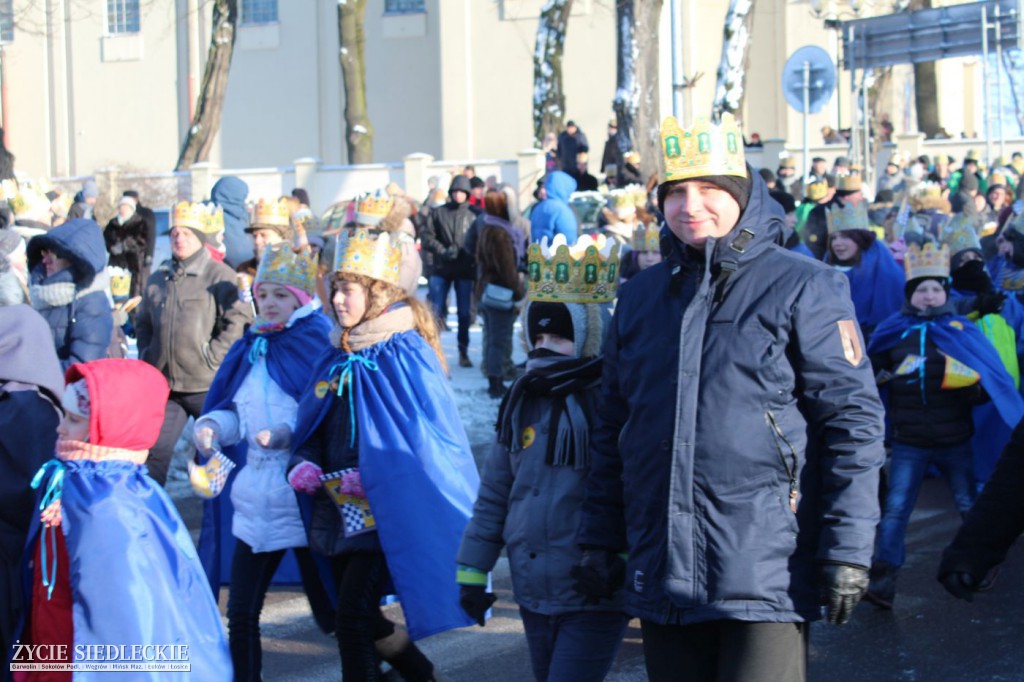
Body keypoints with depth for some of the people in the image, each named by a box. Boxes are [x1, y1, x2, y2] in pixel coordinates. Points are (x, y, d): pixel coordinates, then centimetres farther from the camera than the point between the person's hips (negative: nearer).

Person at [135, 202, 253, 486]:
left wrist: (212, 356, -15)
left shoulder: (219, 276, -6)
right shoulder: (158, 278, 12)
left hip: (206, 386, -5)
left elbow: (239, 320, -12)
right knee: (155, 452, 5)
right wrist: (146, 355, 10)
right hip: (164, 384, 5)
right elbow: (143, 322, 23)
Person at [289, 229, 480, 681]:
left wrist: (375, 474, -21)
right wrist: (304, 463, -4)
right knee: (359, 618, 15)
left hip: (387, 512, -8)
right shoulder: (336, 358, 11)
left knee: (352, 616, -13)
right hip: (340, 508, 8)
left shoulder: (405, 353, -11)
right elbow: (312, 430, 16)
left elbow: (429, 438, -14)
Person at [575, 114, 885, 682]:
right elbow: (612, 430, 20)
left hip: (765, 573, -5)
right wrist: (599, 538, 16)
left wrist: (849, 551, -11)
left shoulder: (802, 288, -1)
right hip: (661, 572, 5)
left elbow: (853, 421, -5)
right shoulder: (639, 297, 13)